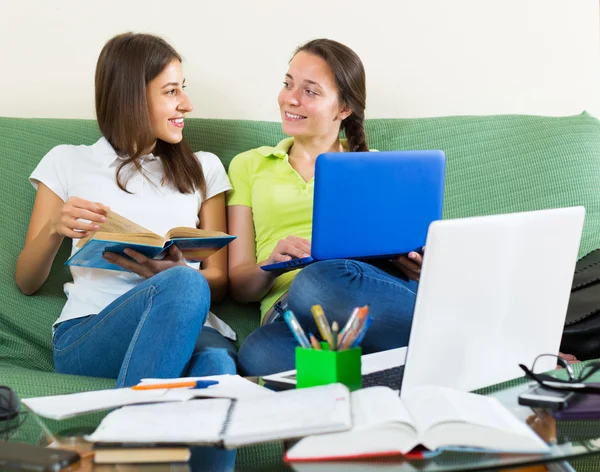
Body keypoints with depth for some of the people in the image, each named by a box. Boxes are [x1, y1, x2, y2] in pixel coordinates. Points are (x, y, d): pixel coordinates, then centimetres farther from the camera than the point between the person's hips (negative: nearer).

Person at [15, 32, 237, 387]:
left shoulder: (204, 169, 23)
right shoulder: (67, 163, 18)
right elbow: (27, 283, 17)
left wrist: (171, 274, -7)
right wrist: (55, 228, -5)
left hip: (190, 330, 2)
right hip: (88, 333, -1)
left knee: (218, 366, -39)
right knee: (186, 285, -37)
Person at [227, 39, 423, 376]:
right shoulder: (250, 166, 22)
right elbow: (238, 285, 15)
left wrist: (417, 266, -9)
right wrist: (270, 266, -8)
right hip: (290, 313, 1)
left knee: (321, 279, -38)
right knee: (259, 354, -38)